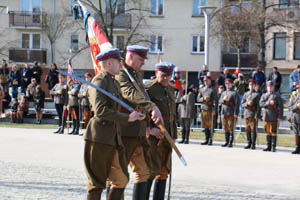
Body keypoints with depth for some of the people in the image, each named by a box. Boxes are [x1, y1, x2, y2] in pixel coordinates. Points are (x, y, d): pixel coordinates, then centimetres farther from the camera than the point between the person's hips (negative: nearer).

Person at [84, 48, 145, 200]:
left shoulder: (114, 83, 19)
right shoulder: (99, 81, -10)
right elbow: (100, 110, -22)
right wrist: (127, 118, -21)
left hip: (114, 137, 9)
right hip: (99, 137, -9)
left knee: (122, 179, 8)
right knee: (97, 183, -1)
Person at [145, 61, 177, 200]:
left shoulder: (170, 90, 16)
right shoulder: (149, 89, -9)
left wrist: (174, 136, 18)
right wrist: (150, 129, -26)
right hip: (154, 134, -8)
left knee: (164, 171, 10)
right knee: (152, 170, -11)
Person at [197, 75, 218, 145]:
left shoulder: (213, 90, 0)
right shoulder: (202, 90, 16)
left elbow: (216, 100, -5)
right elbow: (198, 99, 13)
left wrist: (214, 110, -13)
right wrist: (203, 99, -8)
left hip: (210, 109, -5)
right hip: (203, 109, 5)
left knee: (210, 125, -6)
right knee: (205, 125, 7)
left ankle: (210, 140, -3)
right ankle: (206, 139, 13)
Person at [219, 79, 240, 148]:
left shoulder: (234, 93, -3)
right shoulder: (224, 93, 17)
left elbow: (237, 103, -8)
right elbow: (220, 101, 12)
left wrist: (236, 113, -14)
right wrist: (223, 99, -11)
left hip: (231, 113, -6)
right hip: (224, 113, 6)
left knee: (231, 129, -5)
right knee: (226, 128, 10)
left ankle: (230, 143, -1)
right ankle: (227, 142, 17)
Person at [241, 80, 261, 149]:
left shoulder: (257, 94, -1)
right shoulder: (246, 94, 14)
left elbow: (259, 106, -6)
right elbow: (242, 104, 11)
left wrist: (257, 116, -14)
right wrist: (247, 104, -11)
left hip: (254, 115, -5)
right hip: (246, 114, 5)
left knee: (253, 129, -4)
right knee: (247, 129, 6)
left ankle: (253, 144, 0)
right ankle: (249, 143, 14)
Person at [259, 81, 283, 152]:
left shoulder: (277, 95, 3)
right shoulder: (264, 95, 14)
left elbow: (281, 107, -1)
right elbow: (261, 104, -2)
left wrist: (279, 117, -8)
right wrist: (269, 102, -16)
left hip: (274, 117, -4)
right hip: (266, 116, 4)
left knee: (273, 132, -4)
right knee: (268, 132, 8)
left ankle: (273, 147, -1)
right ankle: (268, 147, 13)